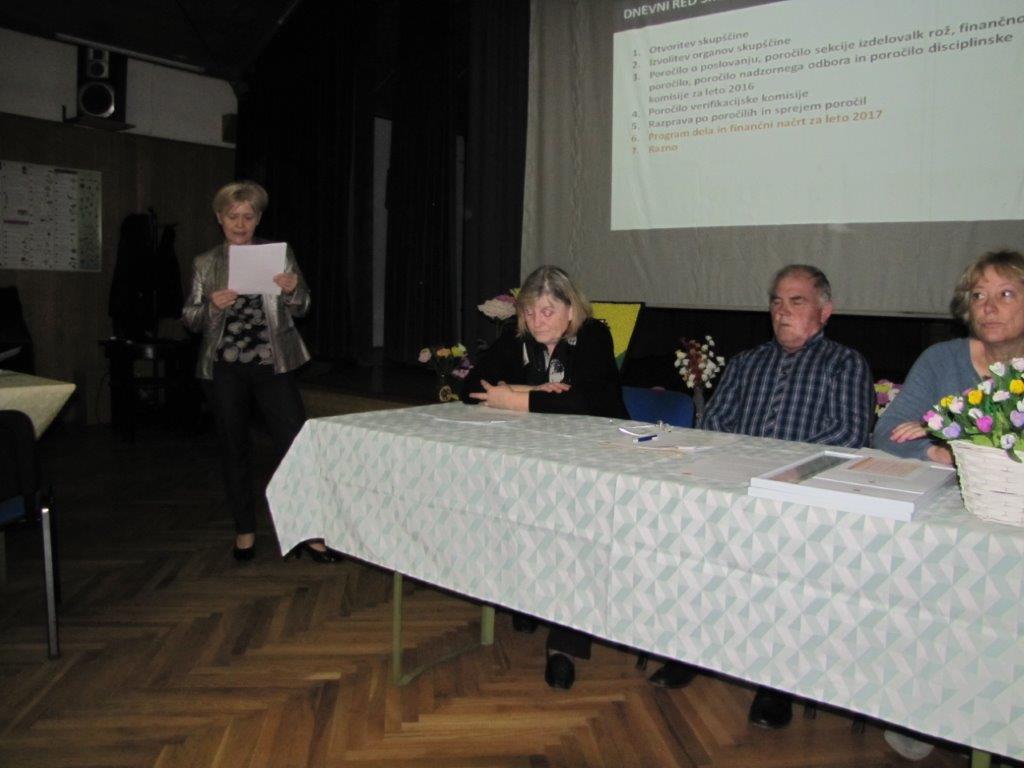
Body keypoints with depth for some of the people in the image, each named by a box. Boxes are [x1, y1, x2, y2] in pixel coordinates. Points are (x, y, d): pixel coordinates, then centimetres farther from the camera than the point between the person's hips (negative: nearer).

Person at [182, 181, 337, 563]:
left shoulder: (278, 253, 6)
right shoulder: (205, 263, 8)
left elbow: (301, 308, 8)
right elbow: (189, 319, 8)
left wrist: (293, 290, -14)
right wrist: (212, 305, -14)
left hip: (271, 363, -1)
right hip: (224, 368, 2)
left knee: (296, 443, -7)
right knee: (234, 449, 9)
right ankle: (245, 531, 22)